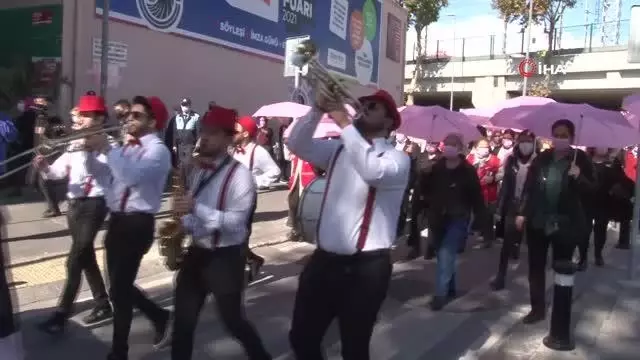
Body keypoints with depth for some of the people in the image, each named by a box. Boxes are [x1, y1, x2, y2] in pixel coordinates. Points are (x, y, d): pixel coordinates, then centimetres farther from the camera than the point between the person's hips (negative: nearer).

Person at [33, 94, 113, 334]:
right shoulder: (78, 142, 13)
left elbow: (93, 168, -24)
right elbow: (61, 170, 8)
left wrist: (81, 144, -26)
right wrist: (45, 167, -11)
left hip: (93, 205, -8)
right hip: (74, 203, 8)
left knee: (74, 261, -6)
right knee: (86, 257, 14)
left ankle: (61, 314, 3)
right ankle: (103, 305, 27)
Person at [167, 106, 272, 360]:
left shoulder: (239, 174, -15)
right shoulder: (200, 170, 10)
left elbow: (236, 222, -23)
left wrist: (196, 208, -30)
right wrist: (182, 224, 0)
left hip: (226, 257, -7)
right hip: (197, 252, 7)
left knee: (232, 319, 7)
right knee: (183, 319, 10)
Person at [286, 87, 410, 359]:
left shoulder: (397, 158, -8)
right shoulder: (338, 150, 10)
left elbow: (373, 171, -30)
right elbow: (296, 144, 1)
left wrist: (344, 122, -27)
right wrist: (318, 109, -12)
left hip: (366, 266, -5)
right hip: (324, 259, 6)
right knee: (301, 338, 16)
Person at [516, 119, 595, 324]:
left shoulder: (580, 159, -4)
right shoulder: (542, 158, 4)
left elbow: (592, 189, -5)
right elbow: (528, 187, 7)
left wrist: (578, 177, -24)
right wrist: (521, 212, 3)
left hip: (565, 223, -3)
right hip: (537, 222, 3)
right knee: (536, 266, 9)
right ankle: (537, 308, 22)